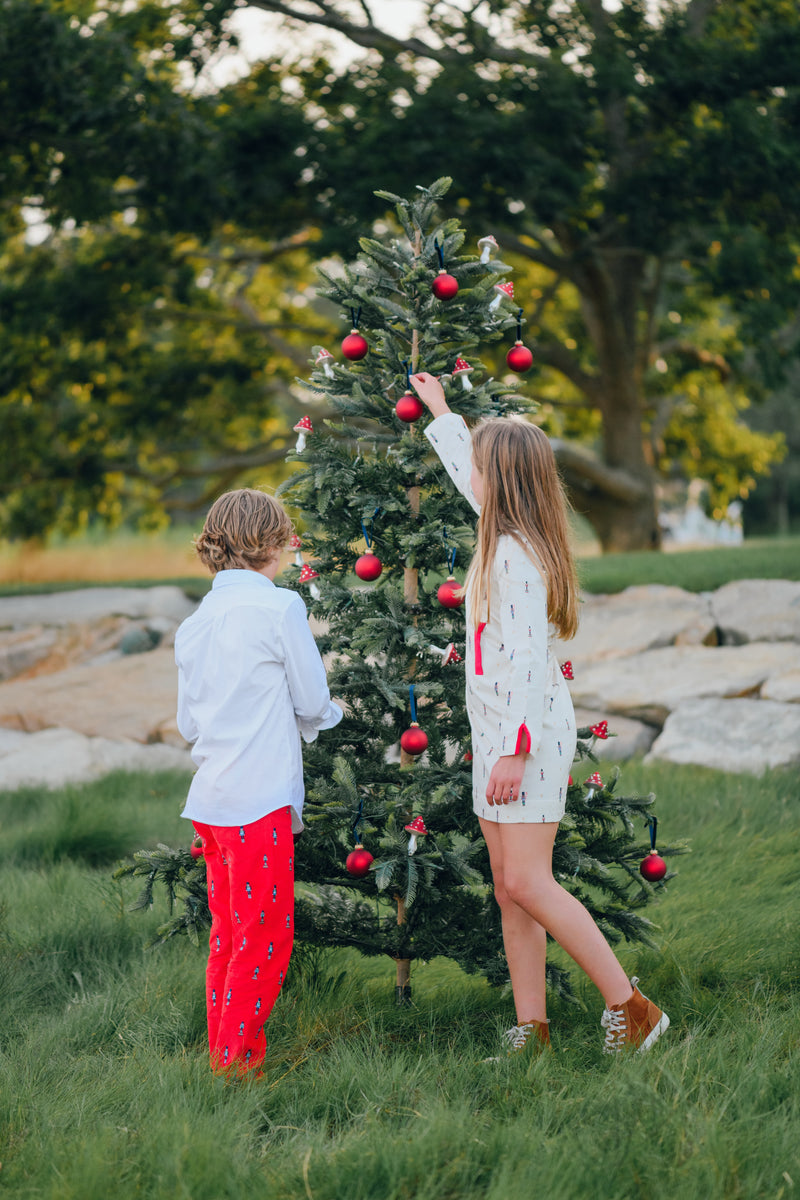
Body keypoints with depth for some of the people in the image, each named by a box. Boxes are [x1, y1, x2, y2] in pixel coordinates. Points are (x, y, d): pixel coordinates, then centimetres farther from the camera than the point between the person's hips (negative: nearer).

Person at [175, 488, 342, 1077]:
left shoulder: (195, 623, 10)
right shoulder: (280, 607, -9)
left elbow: (188, 723, 15)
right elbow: (313, 703, -2)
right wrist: (332, 714, 20)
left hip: (209, 800, 7)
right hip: (260, 798, -7)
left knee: (229, 930, 15)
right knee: (266, 935, 0)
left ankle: (224, 1049, 21)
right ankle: (238, 1055, 2)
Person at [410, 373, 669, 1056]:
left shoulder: (516, 554, -17)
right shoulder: (507, 533, 12)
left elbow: (526, 658, -22)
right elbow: (472, 478, 33)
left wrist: (514, 750, -26)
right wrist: (440, 414, 45)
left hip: (530, 732, -10)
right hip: (498, 732, 10)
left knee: (527, 883, -13)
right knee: (510, 888, 7)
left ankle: (630, 1006, -7)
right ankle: (533, 1030, 9)